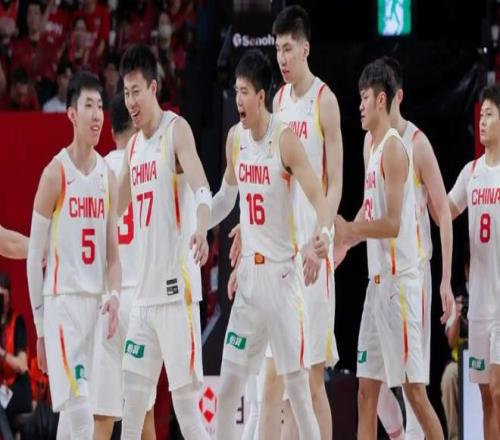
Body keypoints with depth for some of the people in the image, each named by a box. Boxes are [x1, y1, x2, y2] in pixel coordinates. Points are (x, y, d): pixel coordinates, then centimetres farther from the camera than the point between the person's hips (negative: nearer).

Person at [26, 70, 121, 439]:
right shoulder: (56, 174, -7)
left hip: (93, 301, 6)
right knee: (78, 408, -17)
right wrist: (39, 326, -4)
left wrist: (114, 294, -5)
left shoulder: (108, 176, 12)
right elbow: (34, 256, -4)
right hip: (61, 300, -6)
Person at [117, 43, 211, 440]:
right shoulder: (134, 147, 16)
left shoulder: (177, 130, -7)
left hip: (178, 289, -8)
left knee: (186, 403, -9)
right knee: (132, 400, 6)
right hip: (144, 293, 8)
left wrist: (201, 230, -43)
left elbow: (201, 190, -23)